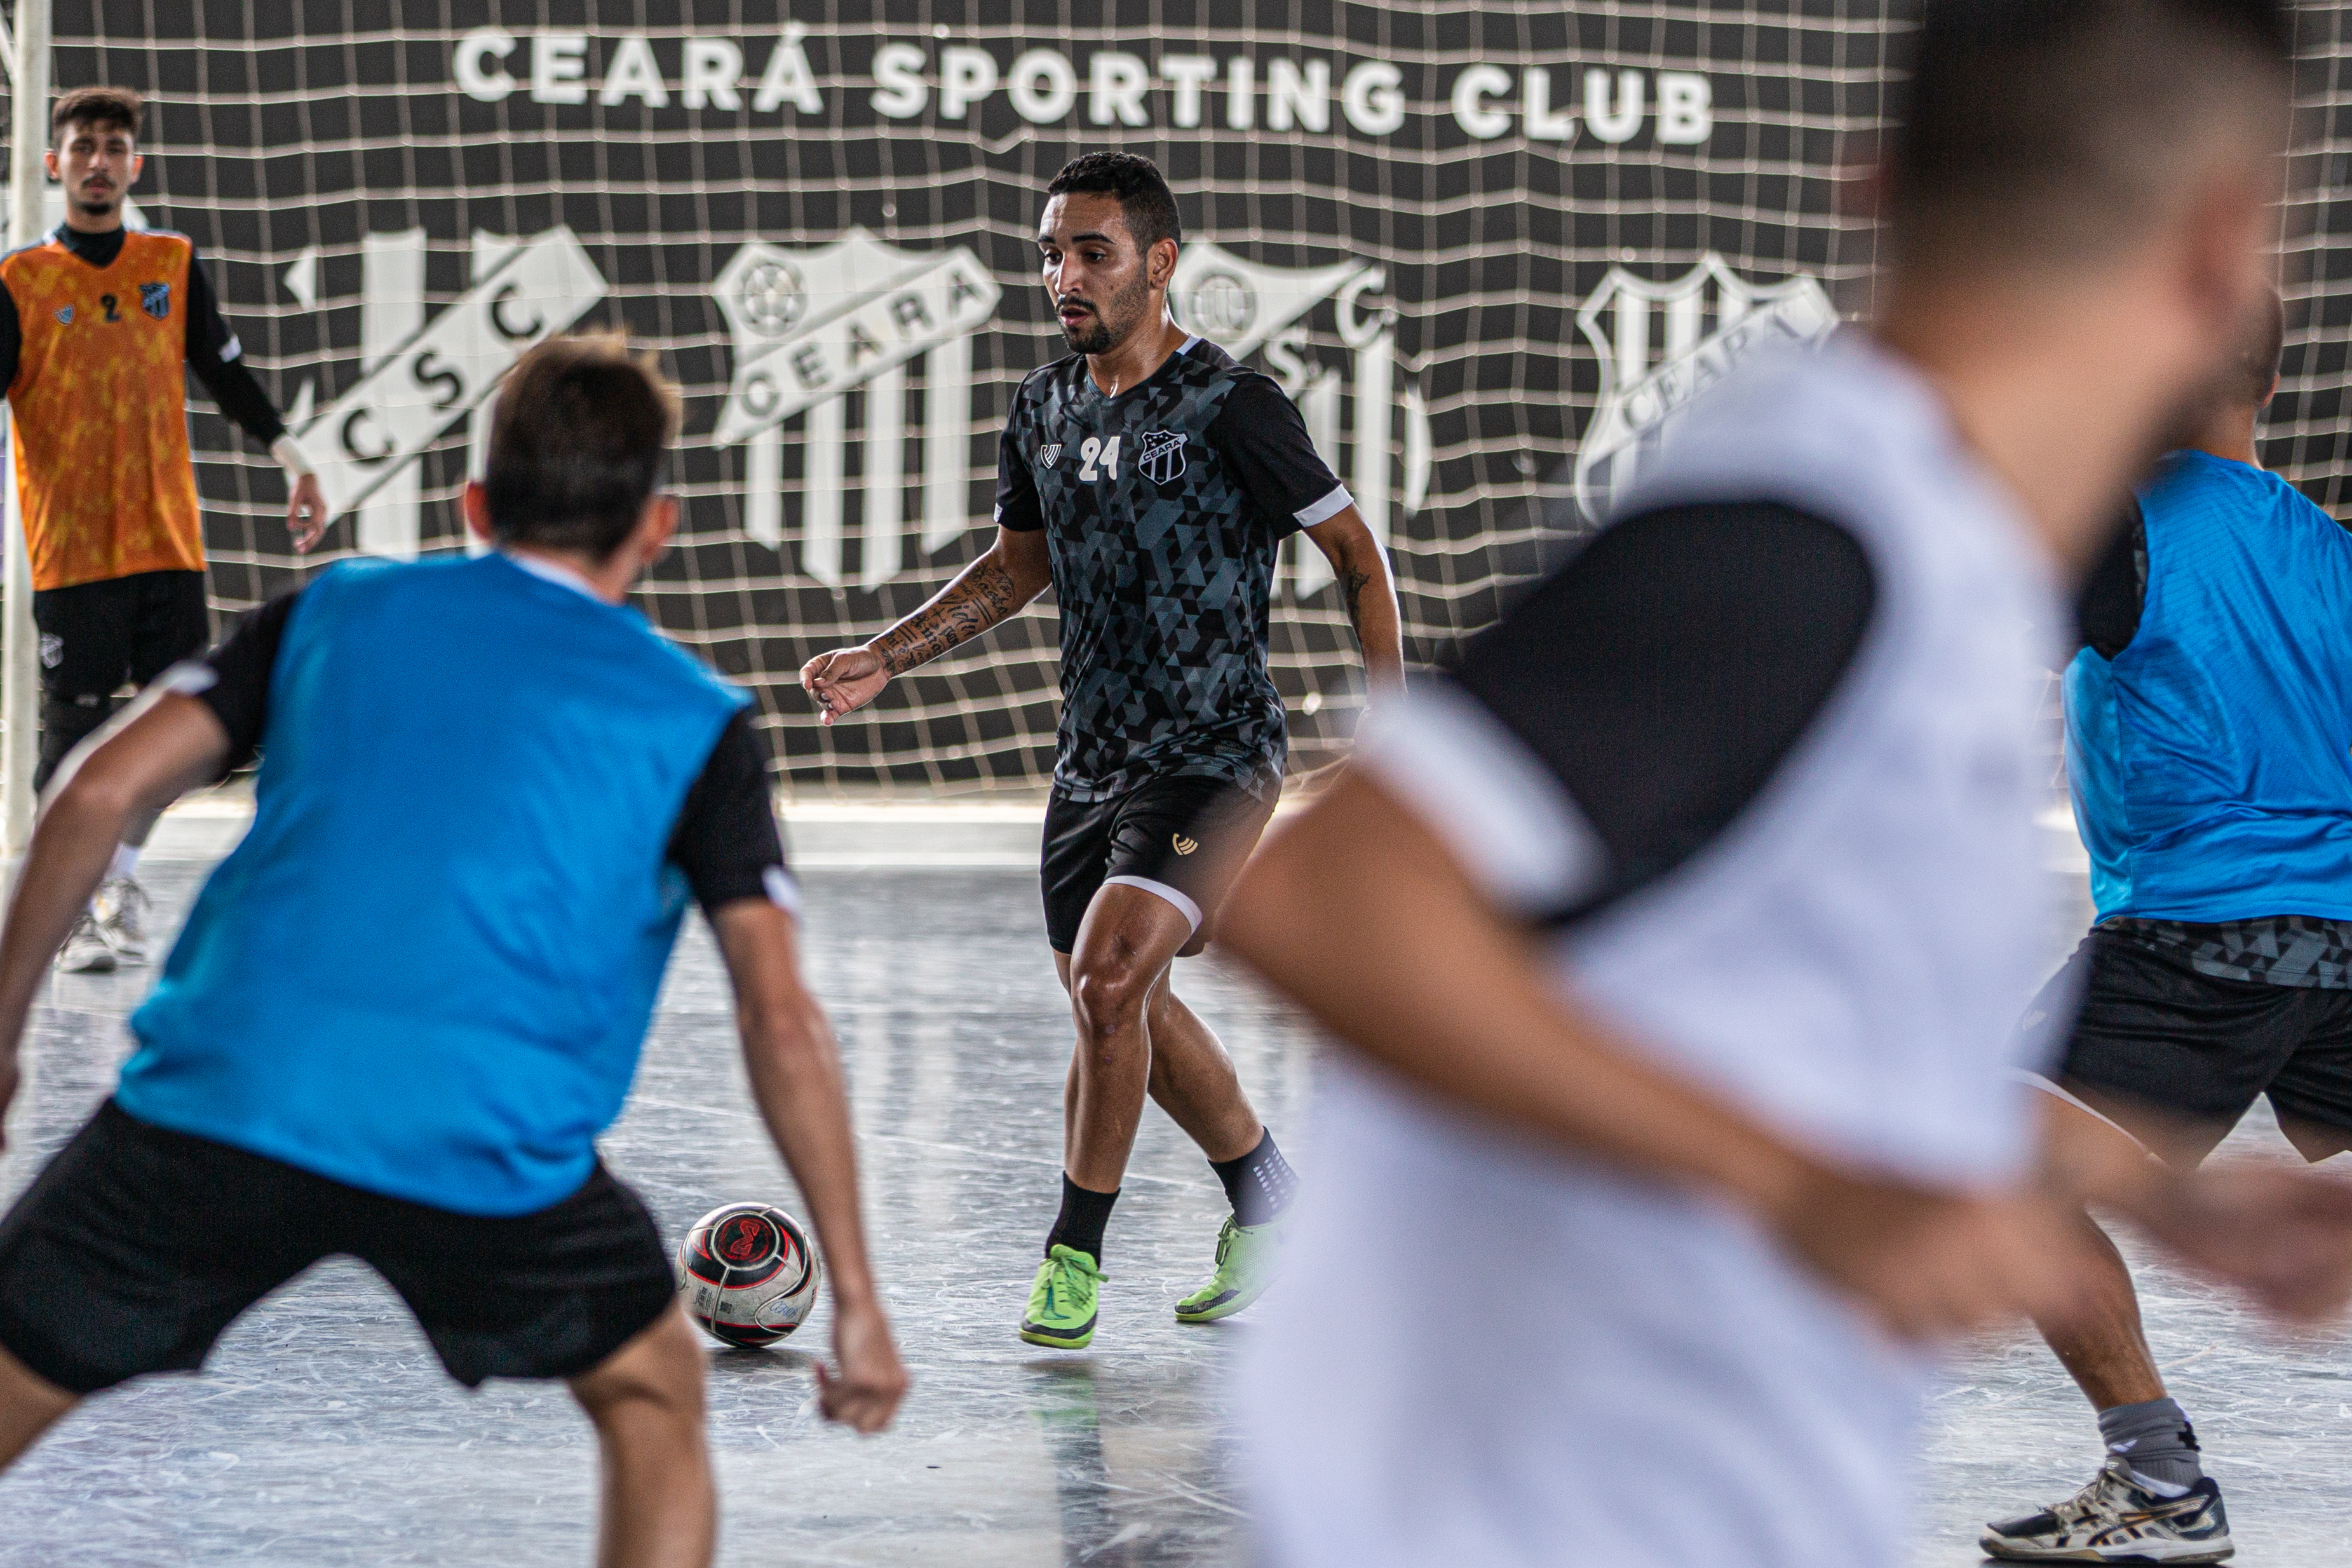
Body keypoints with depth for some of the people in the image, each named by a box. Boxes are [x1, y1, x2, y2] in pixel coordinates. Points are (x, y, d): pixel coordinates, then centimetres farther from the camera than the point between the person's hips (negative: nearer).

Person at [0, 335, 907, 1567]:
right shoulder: (694, 723, 15)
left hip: (218, 1097, 1)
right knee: (653, 1395, 24)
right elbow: (781, 1018, 7)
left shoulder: (337, 610, 20)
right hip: (485, 1153, -1)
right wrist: (854, 1295, 10)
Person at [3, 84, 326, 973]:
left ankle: (119, 873, 26)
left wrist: (294, 461, 15)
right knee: (76, 735, -4)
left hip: (168, 542, 4)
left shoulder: (174, 266, 9)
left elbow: (226, 374, 17)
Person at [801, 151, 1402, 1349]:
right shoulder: (1044, 408, 6)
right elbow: (1017, 565, 19)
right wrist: (882, 660, 10)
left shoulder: (1230, 407, -14)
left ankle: (1073, 1259, -8)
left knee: (1108, 978, -20)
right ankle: (1264, 1190, 36)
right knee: (1128, 1009, 14)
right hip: (1093, 756, 7)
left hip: (1212, 757, -7)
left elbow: (1355, 550, -7)